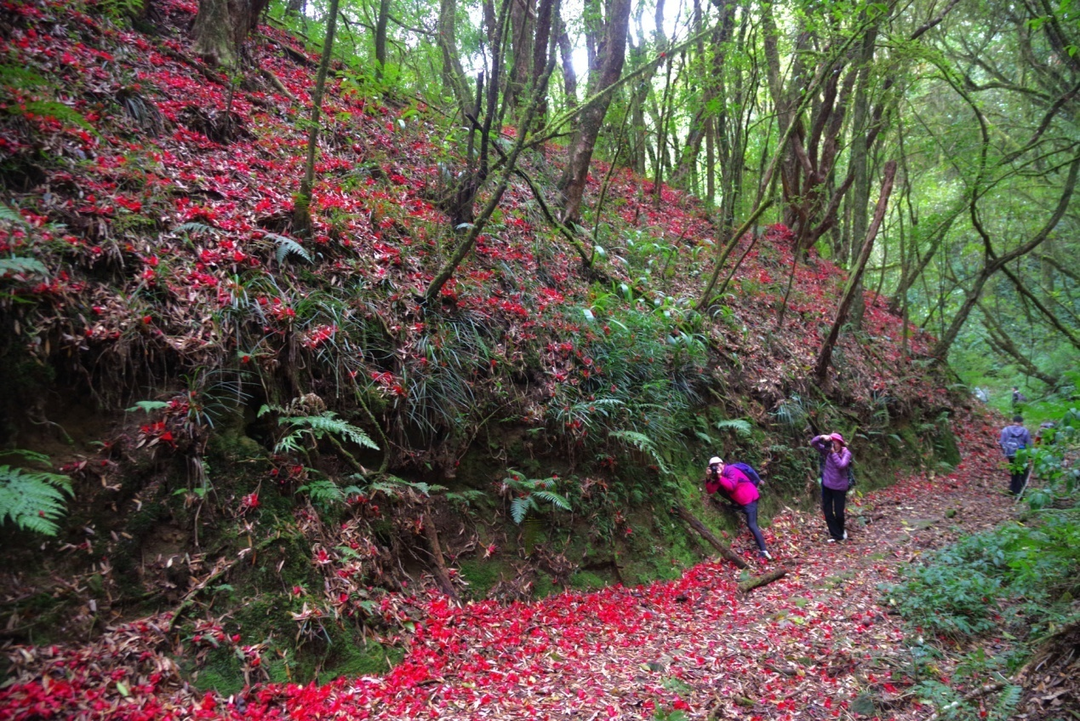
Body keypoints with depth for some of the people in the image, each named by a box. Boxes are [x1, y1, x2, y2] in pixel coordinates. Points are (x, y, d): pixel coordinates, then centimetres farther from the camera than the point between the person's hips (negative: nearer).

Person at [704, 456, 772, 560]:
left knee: (752, 525, -16)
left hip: (749, 498, -9)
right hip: (740, 500, 9)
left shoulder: (731, 470, -16)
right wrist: (708, 478, -16)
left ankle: (763, 551, -20)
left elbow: (731, 486, -30)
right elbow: (711, 490, -2)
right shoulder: (718, 476, 7)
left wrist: (720, 477, -31)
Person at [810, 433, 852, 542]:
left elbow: (841, 465, -27)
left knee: (839, 513, 8)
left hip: (840, 487, -3)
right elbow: (813, 443, -11)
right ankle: (836, 534, 22)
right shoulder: (826, 450, -5)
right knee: (827, 512, 8)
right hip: (826, 485, 3)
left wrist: (833, 453, -26)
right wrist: (822, 437, -26)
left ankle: (841, 531, 37)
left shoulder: (846, 453, -12)